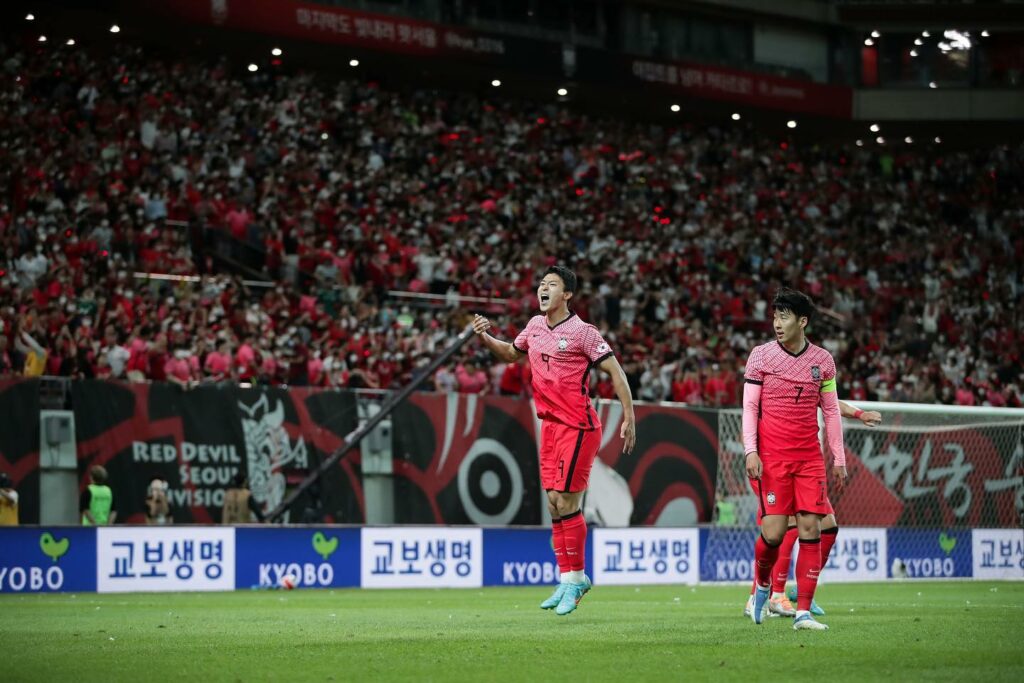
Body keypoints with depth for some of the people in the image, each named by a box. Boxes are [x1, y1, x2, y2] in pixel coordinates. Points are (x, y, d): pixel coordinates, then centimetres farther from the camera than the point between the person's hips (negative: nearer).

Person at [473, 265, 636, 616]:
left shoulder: (582, 332, -10)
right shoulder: (535, 326, 11)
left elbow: (615, 371, -9)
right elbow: (511, 353, 29)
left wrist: (629, 417, -13)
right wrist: (485, 338, 10)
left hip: (577, 426, -7)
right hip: (550, 425, 7)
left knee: (567, 502, -8)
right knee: (553, 502, 7)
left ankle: (576, 577, 2)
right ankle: (568, 578, 16)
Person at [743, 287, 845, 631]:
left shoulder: (822, 360, 7)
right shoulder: (761, 355, 1)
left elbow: (831, 411, 13)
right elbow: (749, 406, 1)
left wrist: (839, 459, 9)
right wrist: (750, 452, -9)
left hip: (810, 458, 2)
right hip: (771, 458, -2)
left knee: (811, 530, -7)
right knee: (773, 532, -10)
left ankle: (803, 612, -4)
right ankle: (762, 584, 21)